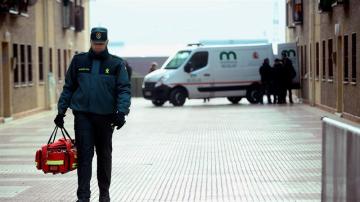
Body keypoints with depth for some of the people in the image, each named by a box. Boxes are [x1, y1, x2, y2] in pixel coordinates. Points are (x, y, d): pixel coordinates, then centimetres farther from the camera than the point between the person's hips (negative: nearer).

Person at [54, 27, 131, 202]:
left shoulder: (116, 63, 2)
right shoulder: (79, 61, 6)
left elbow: (124, 89, -4)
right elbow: (68, 87, 10)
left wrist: (121, 111, -17)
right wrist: (61, 111, 6)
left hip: (106, 116, 0)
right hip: (82, 115, 0)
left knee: (104, 155, 11)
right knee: (84, 155, -5)